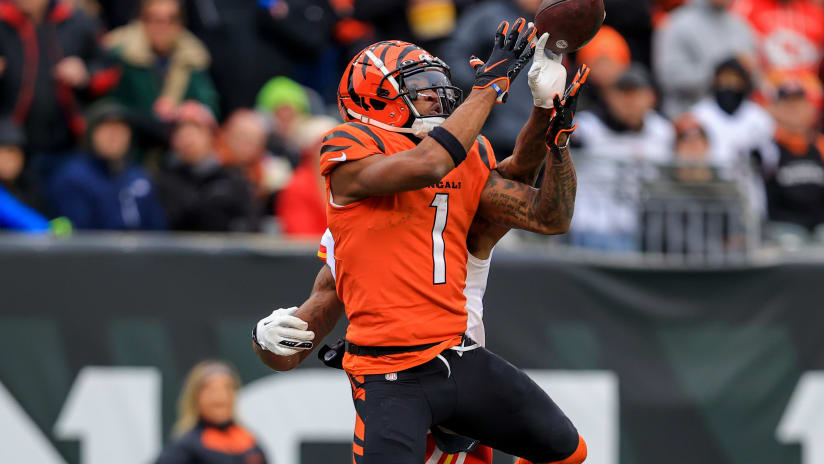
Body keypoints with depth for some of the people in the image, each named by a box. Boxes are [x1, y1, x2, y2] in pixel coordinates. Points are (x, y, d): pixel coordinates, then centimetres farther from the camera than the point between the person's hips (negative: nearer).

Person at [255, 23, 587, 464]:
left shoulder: (467, 160, 14)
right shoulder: (351, 151, -7)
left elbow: (550, 218, 15)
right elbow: (427, 164, -27)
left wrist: (557, 134, 1)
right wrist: (490, 84, -19)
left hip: (457, 356, 7)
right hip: (391, 375, -7)